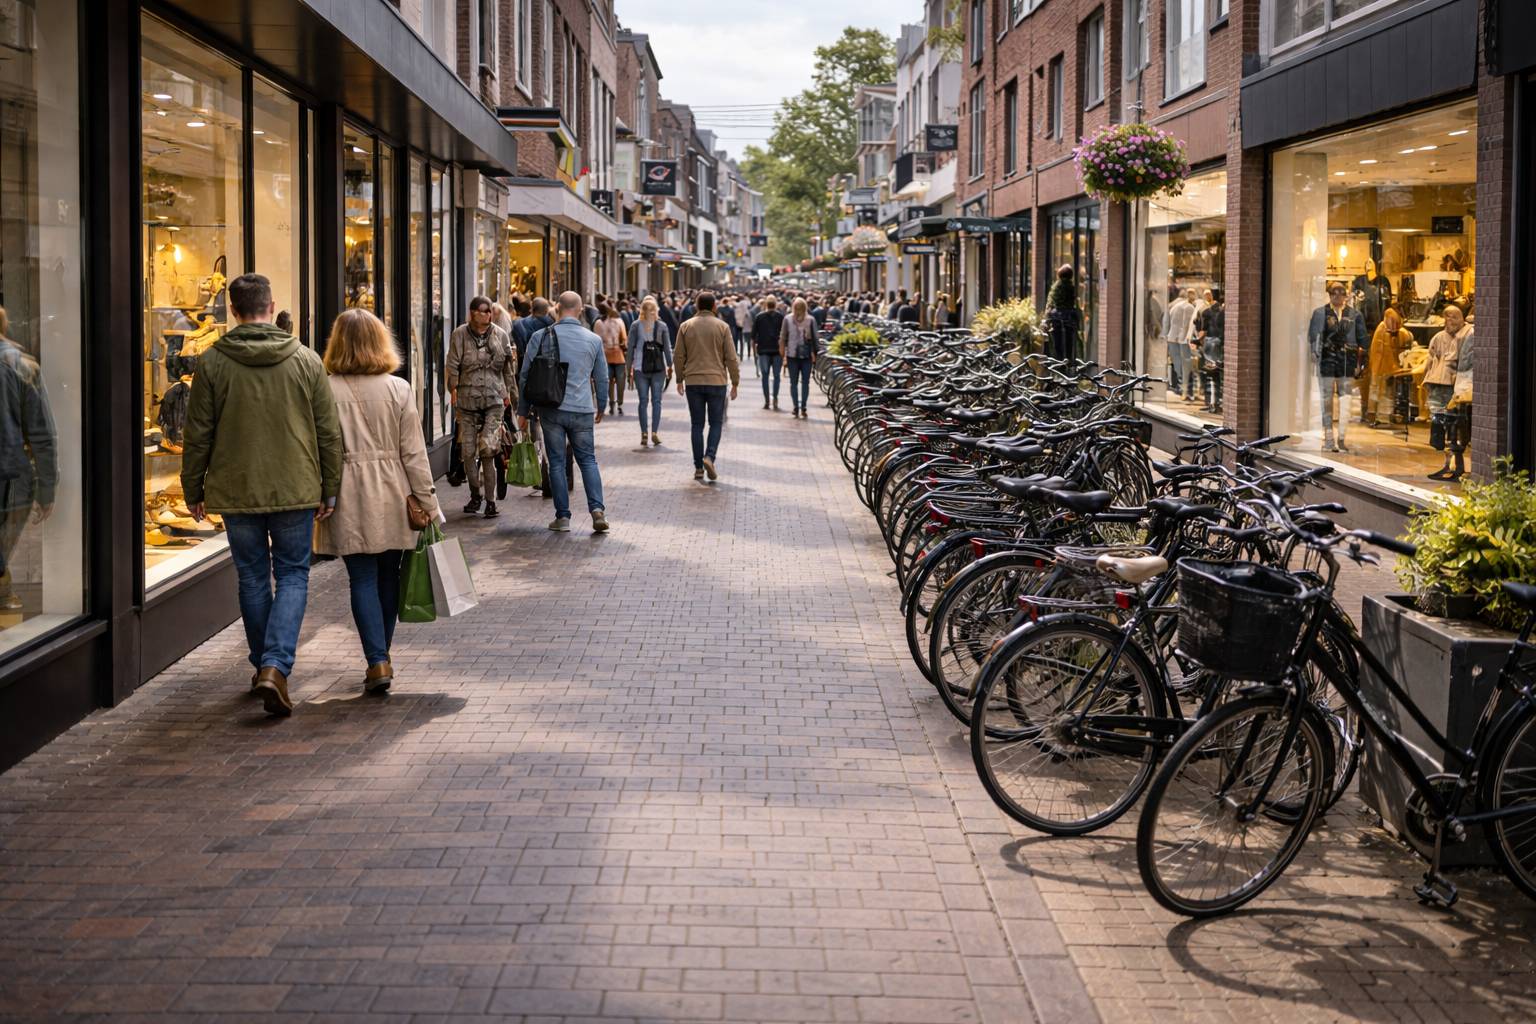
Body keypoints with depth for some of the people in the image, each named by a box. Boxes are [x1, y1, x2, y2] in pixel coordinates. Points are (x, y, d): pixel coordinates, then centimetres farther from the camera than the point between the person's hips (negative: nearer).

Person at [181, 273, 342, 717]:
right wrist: (329, 492, 9)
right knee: (292, 575, 7)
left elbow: (198, 435, -2)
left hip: (235, 492, 0)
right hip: (296, 491, 0)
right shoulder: (306, 360, -2)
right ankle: (276, 667, -10)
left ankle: (264, 667, 24)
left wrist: (193, 491, 10)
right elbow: (329, 432, 1)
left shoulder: (212, 363, -5)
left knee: (253, 579, 14)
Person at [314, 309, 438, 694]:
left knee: (362, 579, 1)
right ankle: (382, 655, 27)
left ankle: (377, 660, -9)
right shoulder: (398, 388, -3)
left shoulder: (327, 390, -7)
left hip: (349, 499, -2)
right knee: (388, 575, 14)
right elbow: (413, 451, -2)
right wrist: (427, 500, 4)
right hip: (392, 496, 2)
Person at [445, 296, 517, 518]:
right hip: (467, 398, 1)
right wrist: (453, 391, -4)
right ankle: (475, 495, 21)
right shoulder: (460, 335, 2)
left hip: (494, 399, 0)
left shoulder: (500, 335, 7)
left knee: (488, 448, -13)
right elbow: (452, 365, 2)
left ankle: (490, 501, -7)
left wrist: (508, 392, 14)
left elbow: (508, 366, 15)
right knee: (468, 451, 3)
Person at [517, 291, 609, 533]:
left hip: (552, 409, -1)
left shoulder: (541, 337, -1)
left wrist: (523, 411, 9)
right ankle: (597, 509, -4)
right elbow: (602, 379, 12)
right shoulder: (594, 340, 4)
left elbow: (525, 376, 1)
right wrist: (601, 408, 27)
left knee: (557, 462, 5)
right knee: (588, 459, 11)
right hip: (583, 411, 1)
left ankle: (563, 517, 5)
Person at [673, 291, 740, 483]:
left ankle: (698, 467, 7)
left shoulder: (686, 327, 2)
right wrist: (735, 383, 4)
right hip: (716, 381, -1)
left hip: (693, 382, 2)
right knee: (716, 423, 8)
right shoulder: (722, 327, -3)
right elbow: (731, 358, -4)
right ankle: (709, 456, -14)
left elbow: (678, 357, 3)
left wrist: (679, 379, 15)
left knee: (697, 425, 8)